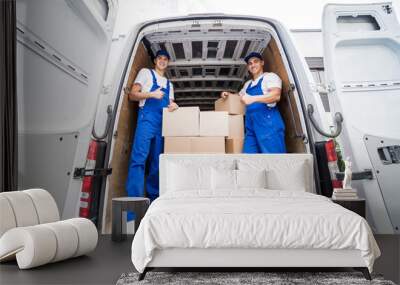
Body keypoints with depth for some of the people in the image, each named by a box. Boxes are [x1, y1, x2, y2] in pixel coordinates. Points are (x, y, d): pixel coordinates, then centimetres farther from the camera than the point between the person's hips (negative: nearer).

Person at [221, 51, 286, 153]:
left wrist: (253, 98, -25)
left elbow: (276, 95, -13)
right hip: (251, 125, 7)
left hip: (268, 122, -7)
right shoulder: (248, 84, 27)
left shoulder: (270, 76, 4)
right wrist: (229, 94, 21)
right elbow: (240, 95, 43)